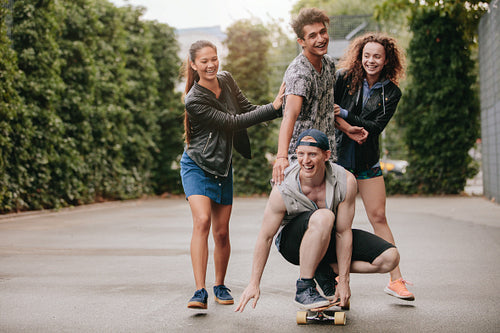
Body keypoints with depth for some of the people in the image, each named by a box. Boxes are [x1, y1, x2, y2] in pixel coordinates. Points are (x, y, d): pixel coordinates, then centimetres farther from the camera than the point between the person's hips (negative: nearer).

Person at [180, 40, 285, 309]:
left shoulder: (226, 80, 1)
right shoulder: (194, 101, -20)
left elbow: (247, 109, 6)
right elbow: (232, 122, -22)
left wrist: (279, 107, -10)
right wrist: (273, 108, -22)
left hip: (223, 168, 5)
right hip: (197, 166, -5)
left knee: (222, 232, 5)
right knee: (202, 221, -22)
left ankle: (220, 286, 24)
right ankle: (200, 292, -22)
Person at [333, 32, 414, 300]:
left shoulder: (391, 93, 2)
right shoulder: (343, 78, -2)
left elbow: (376, 127, -9)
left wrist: (344, 115, -18)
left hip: (367, 161, 1)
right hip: (336, 155, -1)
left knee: (378, 217, 1)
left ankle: (396, 279, 7)